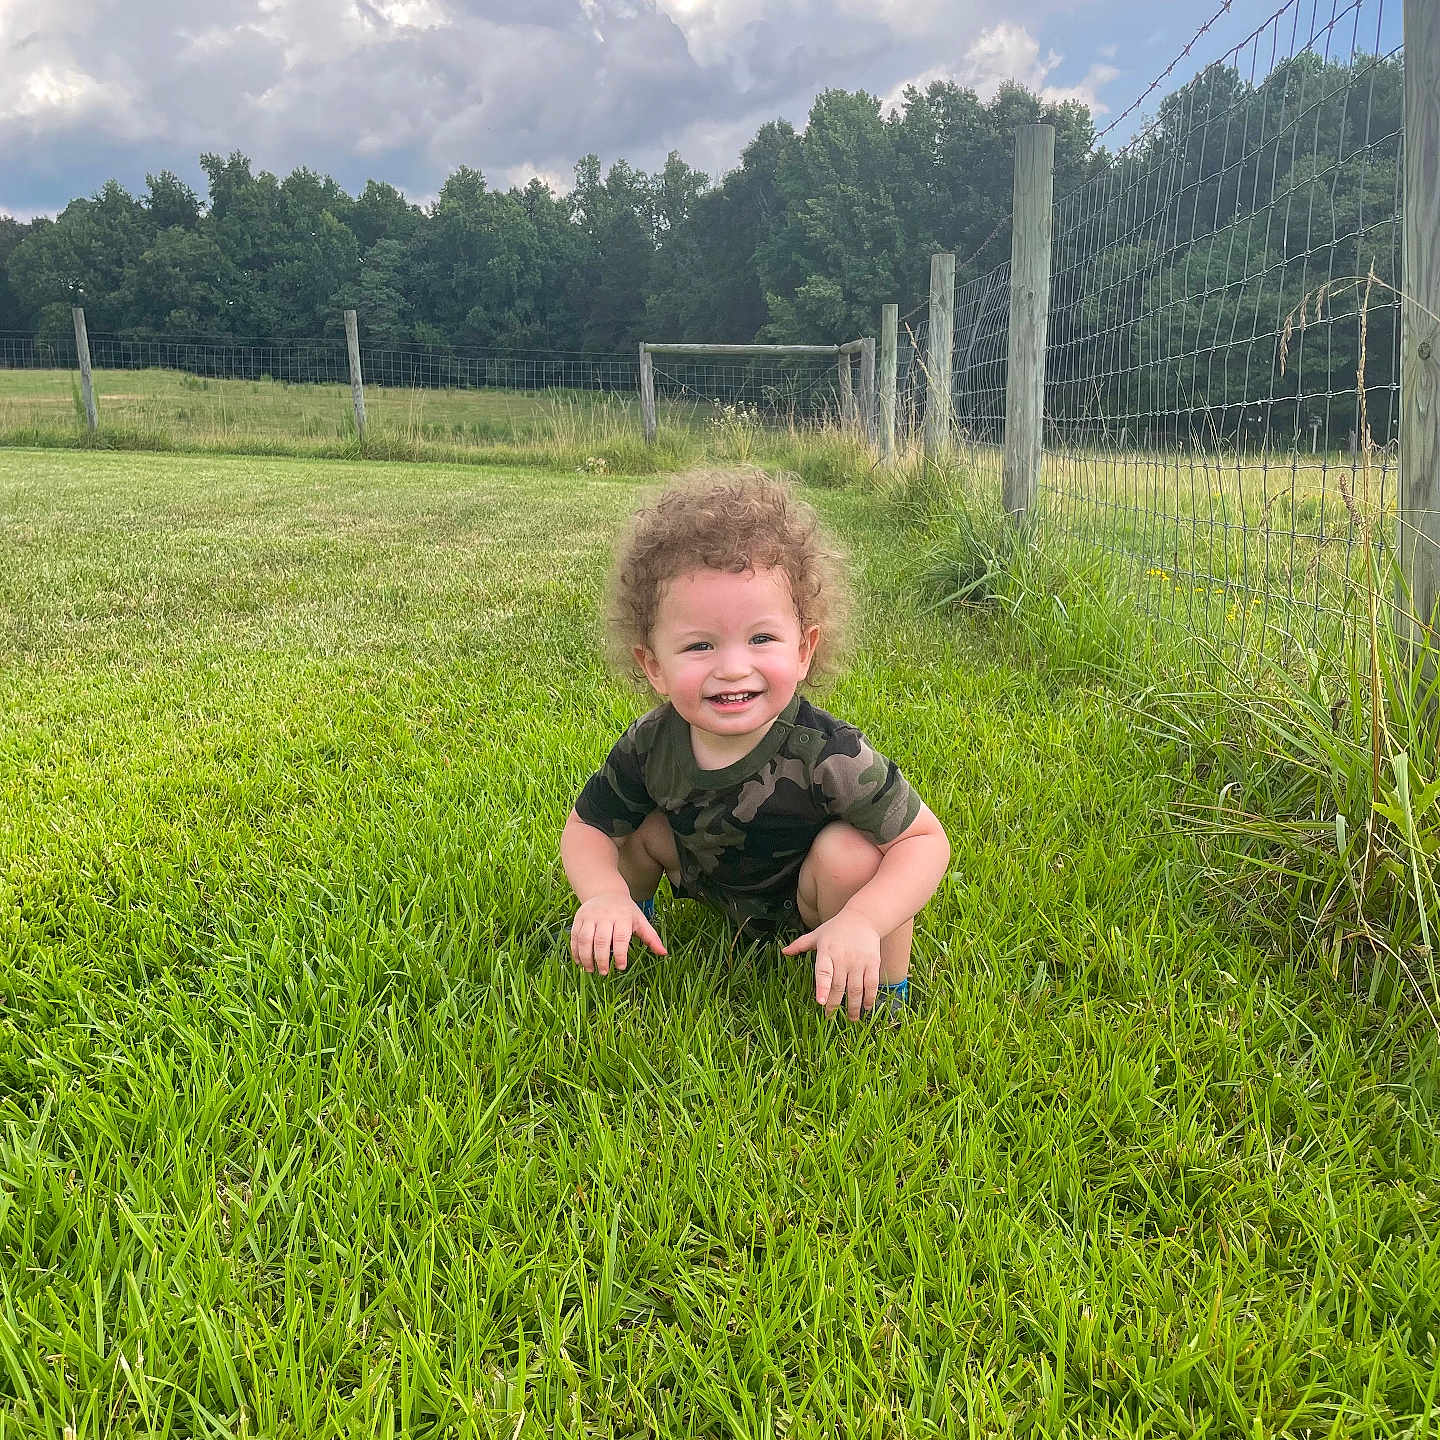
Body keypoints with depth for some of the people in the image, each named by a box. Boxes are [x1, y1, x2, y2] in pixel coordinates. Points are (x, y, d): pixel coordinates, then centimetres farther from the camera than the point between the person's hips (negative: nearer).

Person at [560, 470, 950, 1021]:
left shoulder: (829, 756, -38)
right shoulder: (650, 745, -26)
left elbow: (926, 839, -30)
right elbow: (585, 827, -11)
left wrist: (863, 922, -46)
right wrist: (604, 895, -34)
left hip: (804, 907, -4)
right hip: (714, 884, 4)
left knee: (848, 851, -32)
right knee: (637, 824, -12)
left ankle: (886, 994, -6)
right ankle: (636, 909, 21)